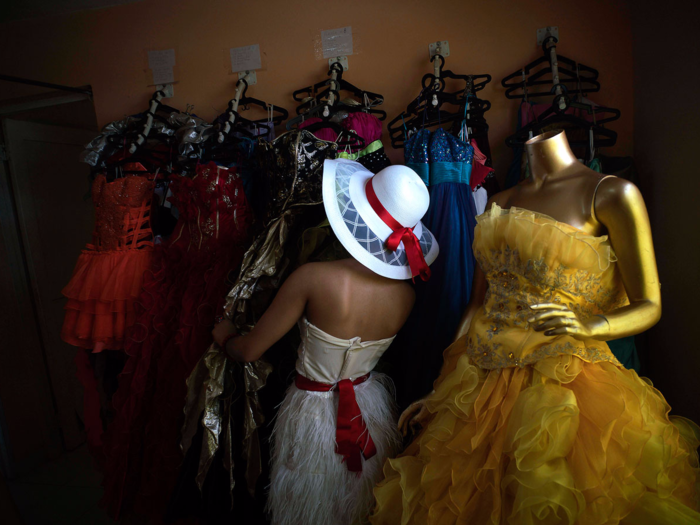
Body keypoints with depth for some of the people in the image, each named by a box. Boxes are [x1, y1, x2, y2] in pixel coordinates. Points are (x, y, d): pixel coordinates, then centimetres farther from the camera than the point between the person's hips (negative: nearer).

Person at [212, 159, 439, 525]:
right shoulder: (406, 294, -18)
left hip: (312, 415, -3)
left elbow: (249, 351, -18)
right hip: (370, 409, 3)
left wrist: (224, 336, 4)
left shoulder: (314, 278, -31)